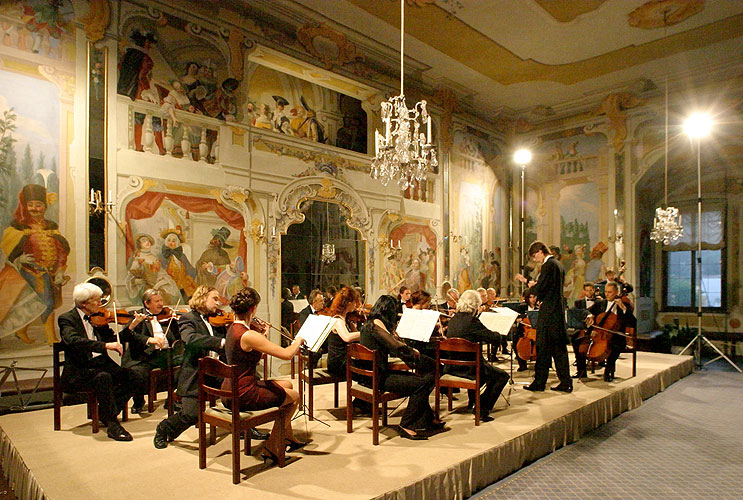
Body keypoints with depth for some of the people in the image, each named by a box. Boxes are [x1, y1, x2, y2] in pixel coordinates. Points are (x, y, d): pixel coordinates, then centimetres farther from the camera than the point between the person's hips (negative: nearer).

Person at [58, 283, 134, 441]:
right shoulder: (67, 319, -5)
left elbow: (114, 341, 12)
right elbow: (73, 340, -25)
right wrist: (105, 345, -35)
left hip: (102, 365, 6)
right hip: (78, 373, -6)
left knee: (130, 375, -18)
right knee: (103, 377, -34)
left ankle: (105, 413, -2)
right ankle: (112, 424, -26)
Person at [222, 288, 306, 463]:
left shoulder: (233, 329, 4)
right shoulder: (248, 335, -26)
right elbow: (287, 354, -26)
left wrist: (263, 336, 10)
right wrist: (298, 341, -7)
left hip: (229, 393, 9)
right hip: (243, 397, -9)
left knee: (287, 384, 25)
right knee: (294, 396, 12)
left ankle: (288, 438, 35)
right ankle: (272, 447, 17)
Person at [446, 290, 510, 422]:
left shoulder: (453, 320, 4)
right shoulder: (472, 321, -20)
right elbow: (496, 339, -16)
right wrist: (497, 334, 6)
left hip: (451, 368, 8)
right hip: (469, 370, -8)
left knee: (487, 368, 37)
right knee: (502, 376, 11)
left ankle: (472, 402, 40)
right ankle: (482, 409, 7)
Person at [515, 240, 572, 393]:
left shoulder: (548, 265, -15)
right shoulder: (559, 265, 15)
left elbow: (539, 290, -19)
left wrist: (531, 286, 3)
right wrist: (527, 281, 20)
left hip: (549, 313, -9)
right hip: (559, 311, 9)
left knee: (543, 348, -1)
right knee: (559, 348, 12)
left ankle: (539, 383, 6)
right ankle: (565, 382, 16)